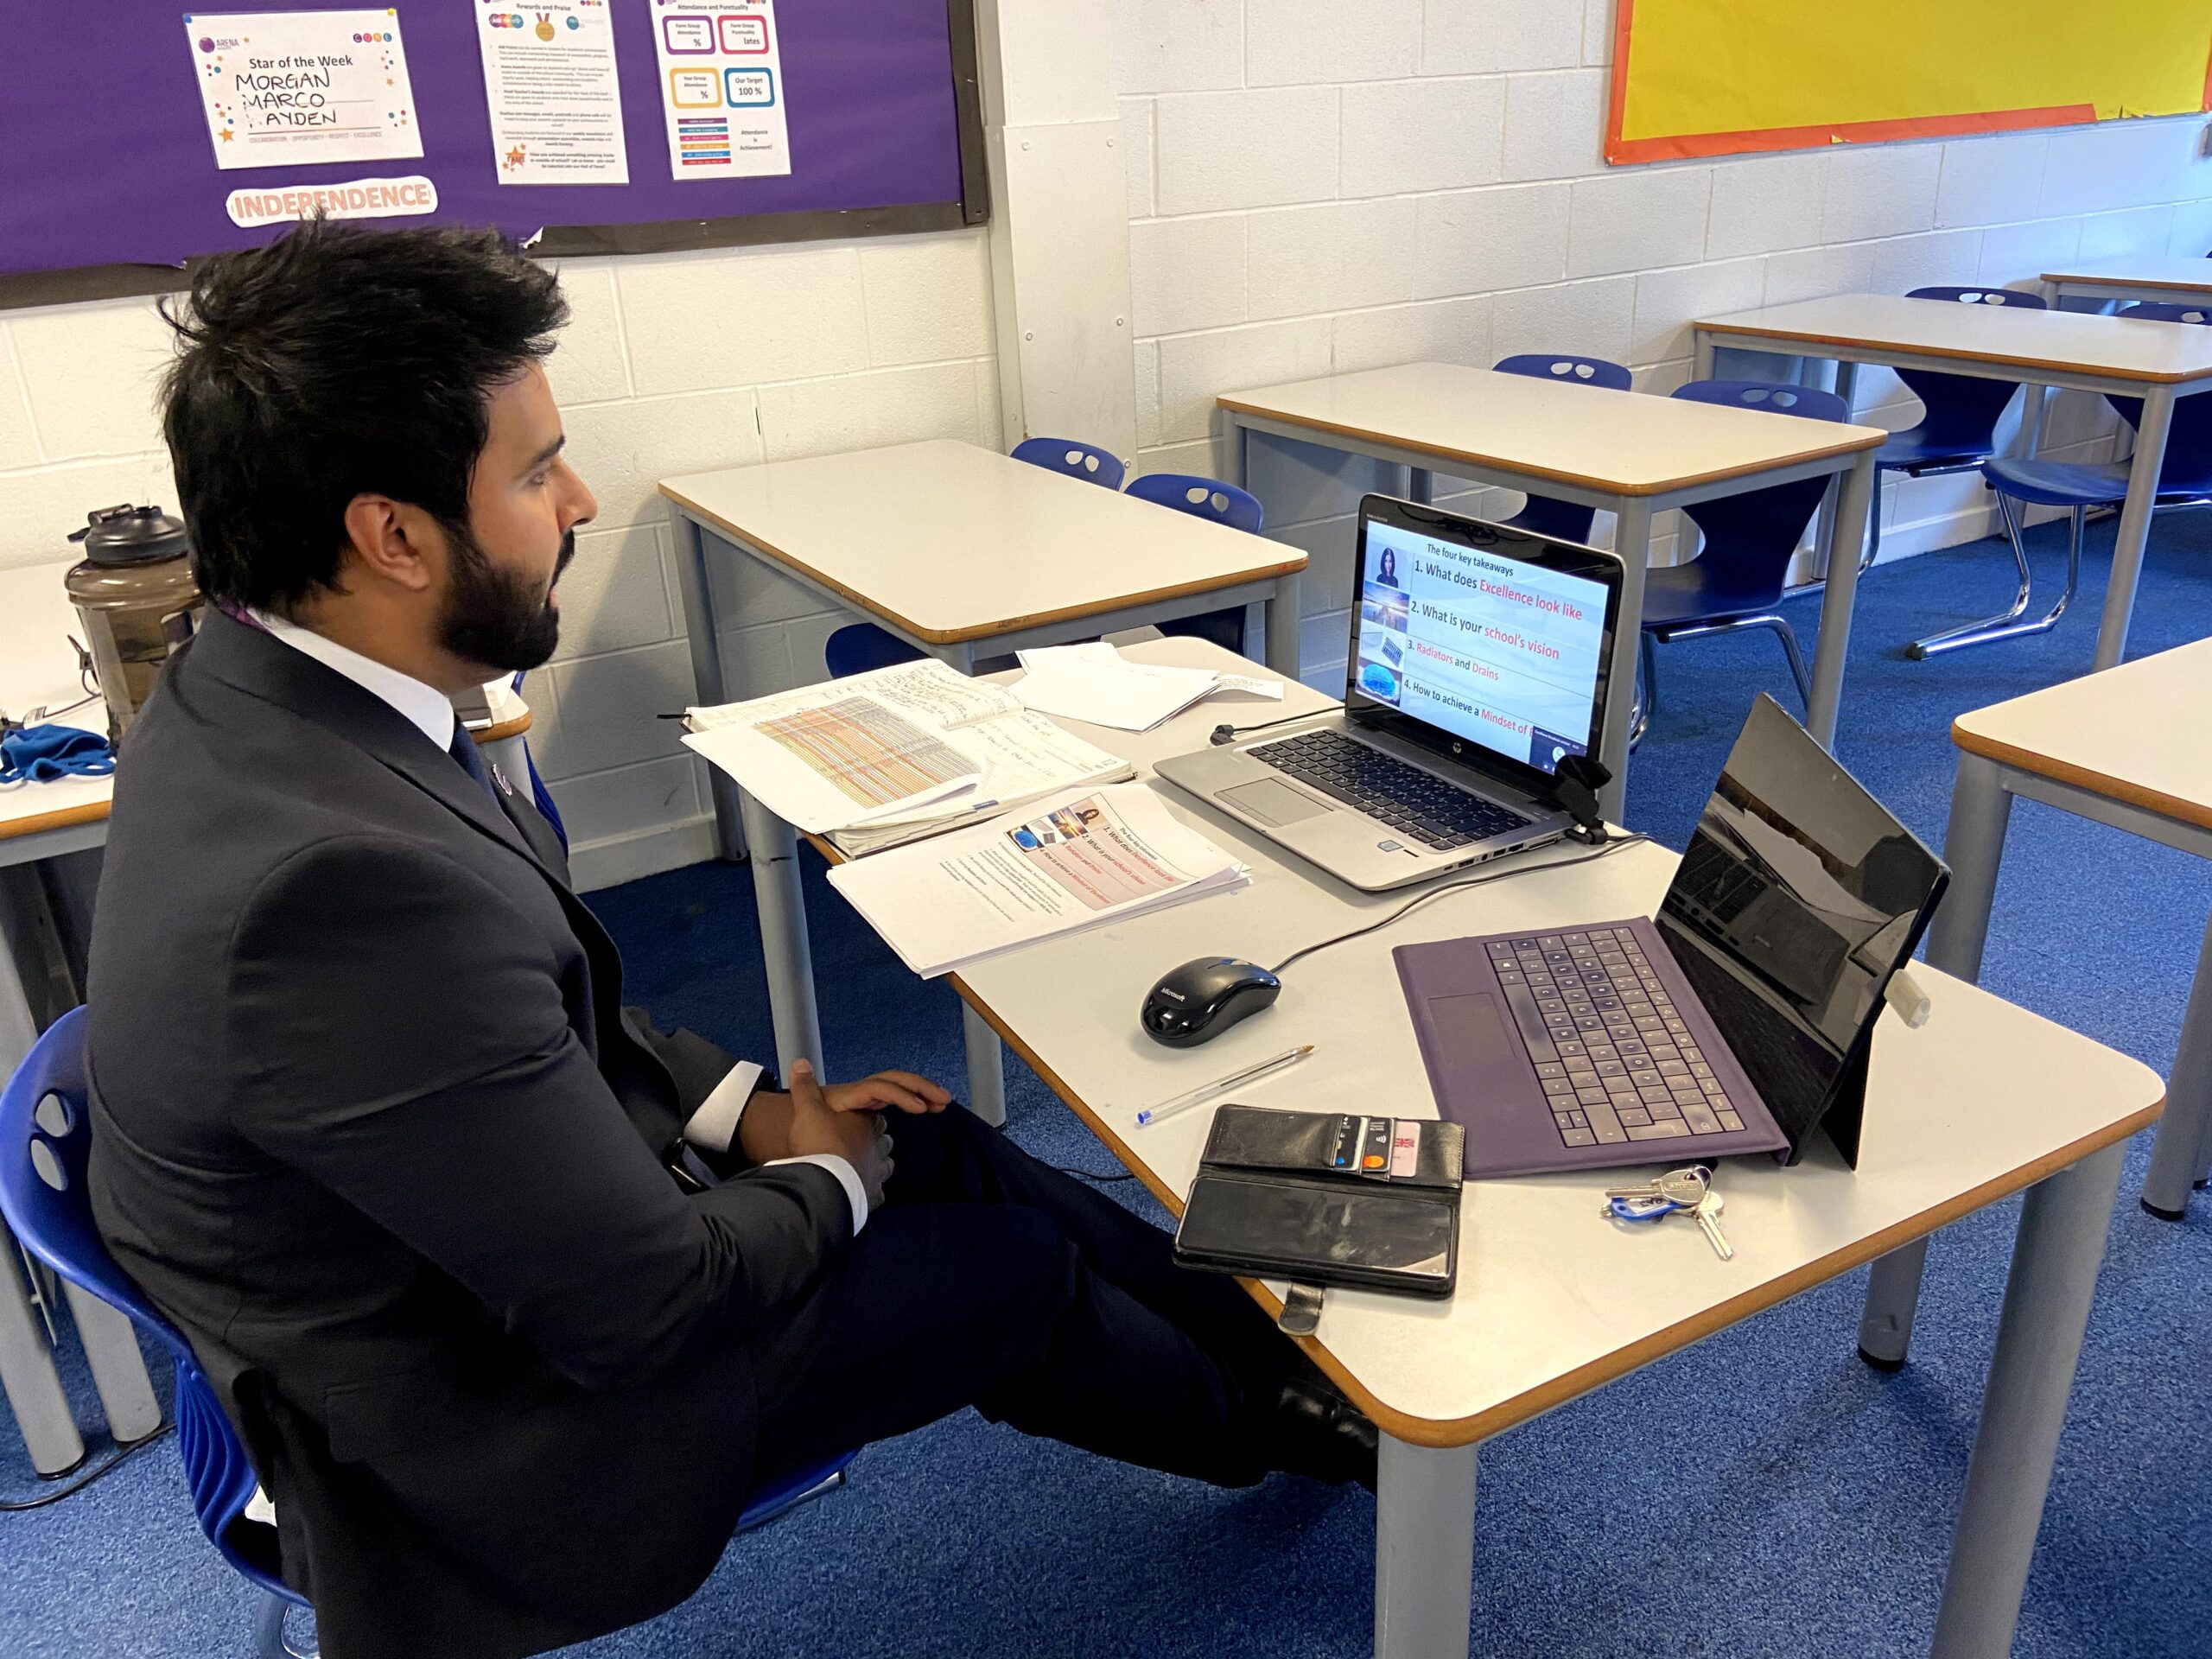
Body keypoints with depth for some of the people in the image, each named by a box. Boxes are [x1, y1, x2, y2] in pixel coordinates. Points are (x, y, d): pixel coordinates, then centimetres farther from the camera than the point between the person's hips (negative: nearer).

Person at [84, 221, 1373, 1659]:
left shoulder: (243, 692, -8)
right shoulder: (350, 883, -38)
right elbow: (651, 1310, -28)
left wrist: (747, 1109, 1)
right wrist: (822, 1174, -9)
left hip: (460, 1243, 8)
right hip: (473, 1426, -8)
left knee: (941, 1146, 10)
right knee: (1008, 1265, 5)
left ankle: (1262, 1347, 30)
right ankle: (1263, 1420, 36)